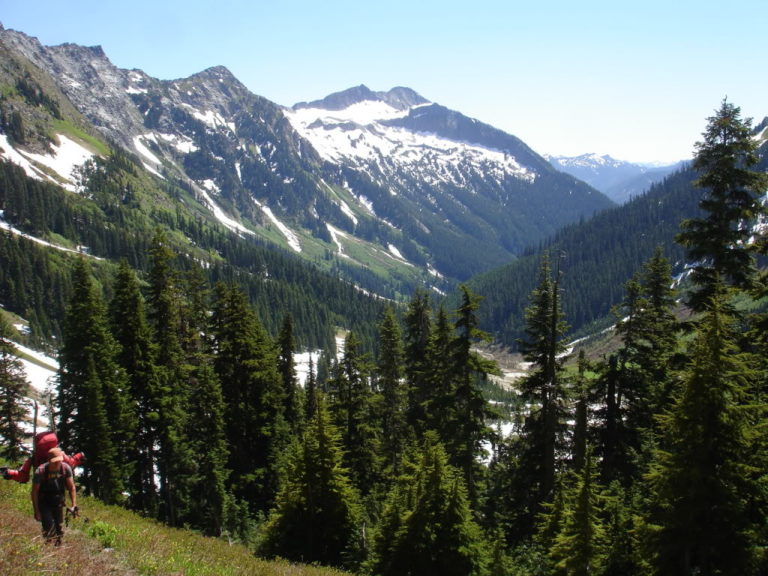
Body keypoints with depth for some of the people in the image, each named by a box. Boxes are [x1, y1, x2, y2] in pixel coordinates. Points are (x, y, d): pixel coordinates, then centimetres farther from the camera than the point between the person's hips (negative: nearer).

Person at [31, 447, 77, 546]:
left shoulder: (66, 468, -15)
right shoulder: (40, 471, -23)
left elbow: (71, 487, -6)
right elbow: (34, 492, -14)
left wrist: (74, 505, -12)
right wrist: (36, 511, -13)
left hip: (58, 503, 3)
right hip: (44, 504, -3)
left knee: (60, 531, 9)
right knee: (49, 527, -22)